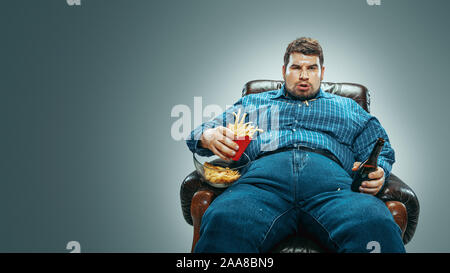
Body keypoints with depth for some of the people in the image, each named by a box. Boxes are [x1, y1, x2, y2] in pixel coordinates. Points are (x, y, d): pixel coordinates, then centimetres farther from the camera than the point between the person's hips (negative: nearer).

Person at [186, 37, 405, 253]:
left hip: (329, 180, 1)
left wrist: (377, 173, 1)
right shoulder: (252, 102, 33)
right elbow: (197, 135, 26)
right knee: (224, 222, -36)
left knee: (375, 225, -35)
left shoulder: (347, 107, 34)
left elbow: (381, 151, 26)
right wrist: (209, 137, -1)